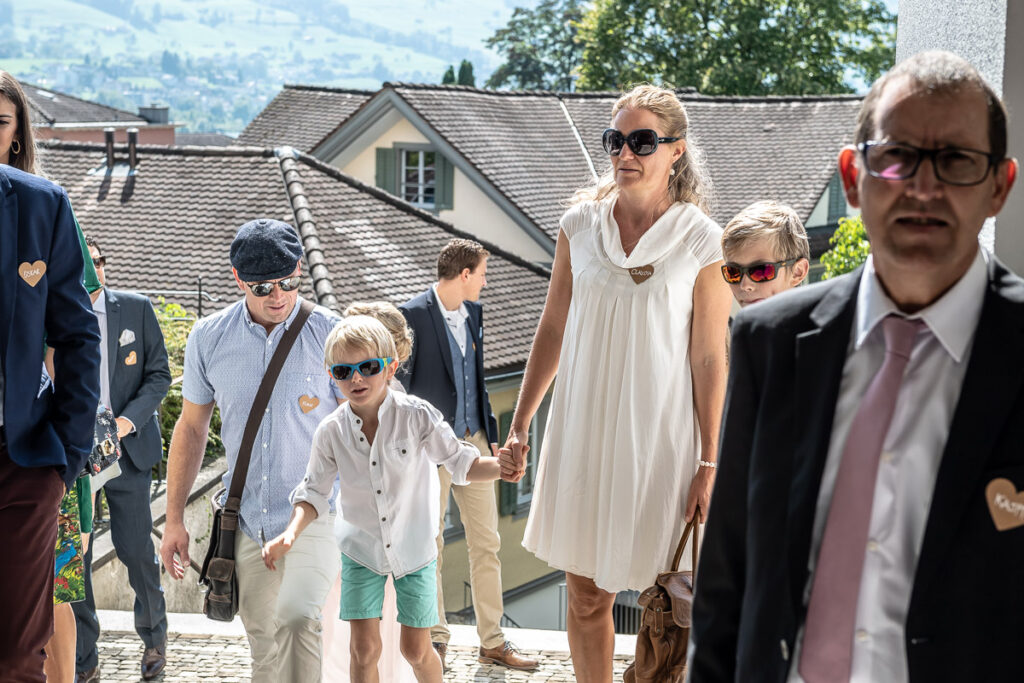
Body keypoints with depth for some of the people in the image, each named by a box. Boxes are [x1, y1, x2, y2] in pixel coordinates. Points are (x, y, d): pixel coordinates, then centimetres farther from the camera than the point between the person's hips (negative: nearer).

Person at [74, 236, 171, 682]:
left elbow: (159, 374, 1)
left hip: (126, 449, -1)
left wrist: (128, 419, -13)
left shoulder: (137, 309, 1)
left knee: (135, 549, 1)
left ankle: (154, 636, 27)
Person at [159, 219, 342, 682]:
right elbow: (191, 427, 12)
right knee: (265, 644, 11)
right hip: (248, 521, 4)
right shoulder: (208, 338, 2)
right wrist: (174, 519, 12)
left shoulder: (329, 334, -7)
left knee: (296, 616, -26)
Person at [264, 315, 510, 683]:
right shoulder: (331, 432, -10)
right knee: (364, 648, -3)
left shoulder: (416, 415, -16)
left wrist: (503, 466, -29)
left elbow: (462, 464, -10)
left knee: (416, 650, 5)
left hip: (414, 548, -1)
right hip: (361, 550, 1)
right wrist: (291, 533, -19)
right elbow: (314, 493, -2)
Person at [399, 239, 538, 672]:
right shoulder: (413, 315, -13)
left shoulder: (473, 312, 9)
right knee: (431, 547, 5)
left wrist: (491, 436, 15)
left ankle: (492, 642, 16)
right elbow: (398, 384, -11)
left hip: (473, 440, 7)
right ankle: (436, 640, 18)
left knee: (486, 543, 8)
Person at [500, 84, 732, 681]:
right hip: (583, 429, 3)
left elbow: (709, 358, -5)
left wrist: (710, 464, -7)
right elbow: (553, 329, 10)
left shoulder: (701, 241, -6)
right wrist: (521, 425, 9)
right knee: (586, 596, 10)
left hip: (660, 434, -3)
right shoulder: (581, 223, 3)